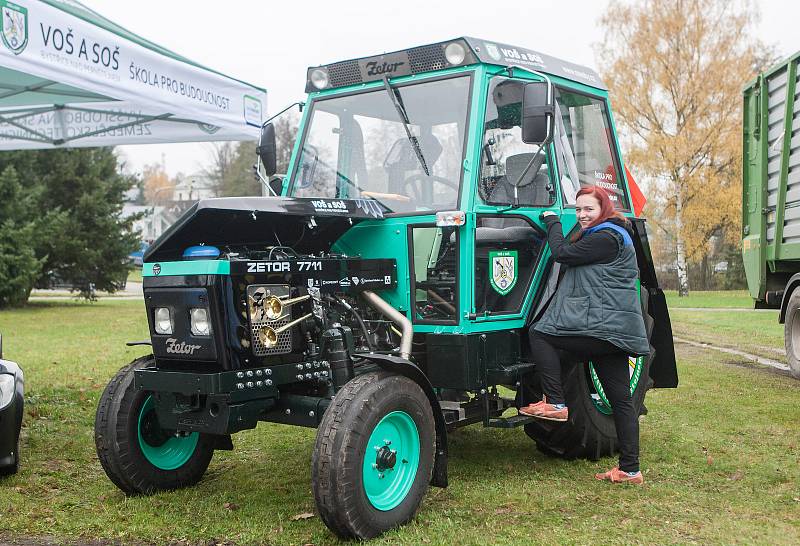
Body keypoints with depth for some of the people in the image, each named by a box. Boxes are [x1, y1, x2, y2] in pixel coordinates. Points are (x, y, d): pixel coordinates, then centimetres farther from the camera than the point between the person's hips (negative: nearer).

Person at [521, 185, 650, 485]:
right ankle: (629, 469, 11)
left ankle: (555, 403, -5)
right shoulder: (605, 235, 23)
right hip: (615, 331, 11)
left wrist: (552, 222, 4)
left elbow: (562, 253, -11)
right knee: (620, 399, 8)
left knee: (539, 333, -6)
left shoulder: (606, 238, -11)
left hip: (604, 325, -11)